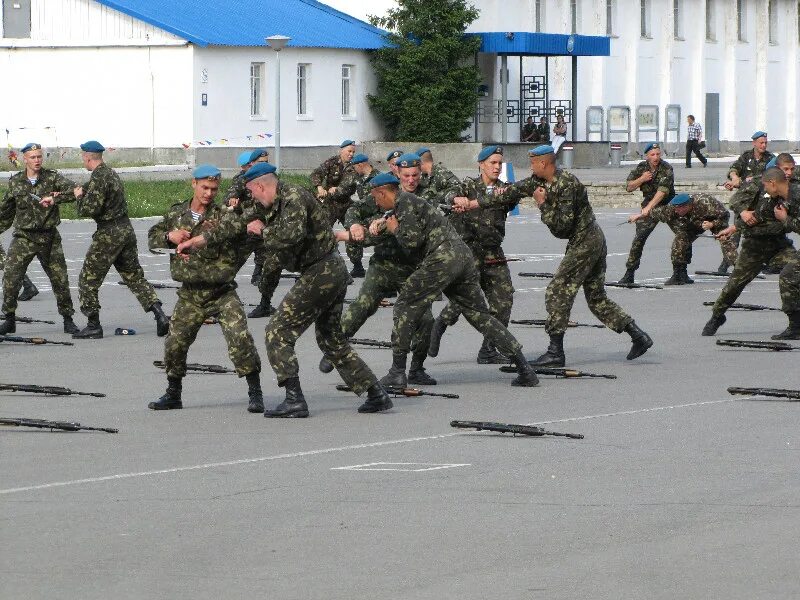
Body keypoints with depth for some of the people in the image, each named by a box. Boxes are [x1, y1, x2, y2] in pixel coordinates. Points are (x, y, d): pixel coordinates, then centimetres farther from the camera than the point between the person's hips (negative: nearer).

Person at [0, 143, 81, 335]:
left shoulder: (52, 177, -2)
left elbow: (74, 190, -19)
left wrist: (54, 199, -34)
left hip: (49, 237, -1)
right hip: (23, 237, 1)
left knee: (60, 279, 3)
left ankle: (68, 319, 17)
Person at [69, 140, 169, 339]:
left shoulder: (98, 178, -16)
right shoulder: (112, 173, 14)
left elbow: (89, 209, -22)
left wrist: (80, 197, -1)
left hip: (109, 234, -9)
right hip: (126, 229, 9)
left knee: (88, 279, 2)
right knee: (134, 276, 13)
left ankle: (93, 326, 3)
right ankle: (159, 314, 0)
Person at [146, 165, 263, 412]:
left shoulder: (222, 216, -6)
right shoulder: (176, 213, 8)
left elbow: (240, 241, -17)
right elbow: (152, 239, 11)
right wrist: (169, 237, -9)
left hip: (221, 292, -4)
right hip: (190, 294, 4)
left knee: (240, 339, -16)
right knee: (175, 343, 5)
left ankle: (255, 393, -7)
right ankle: (173, 394, 24)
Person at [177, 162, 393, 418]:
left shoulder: (293, 197, -16)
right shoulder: (271, 205, 14)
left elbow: (291, 234, -32)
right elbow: (239, 222, 20)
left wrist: (263, 230, -14)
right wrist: (199, 240, 23)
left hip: (320, 272, -11)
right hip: (334, 271, 11)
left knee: (278, 332, -8)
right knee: (331, 339, 20)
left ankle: (294, 400, -13)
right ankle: (376, 394, 18)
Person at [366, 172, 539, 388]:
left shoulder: (404, 201, -2)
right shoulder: (408, 201, 27)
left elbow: (412, 240, -12)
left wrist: (395, 229, 7)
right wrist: (381, 224, 24)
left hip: (442, 256, -9)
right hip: (463, 255, 9)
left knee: (405, 307, 0)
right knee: (479, 315, 9)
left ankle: (397, 372, -2)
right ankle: (524, 369, 2)